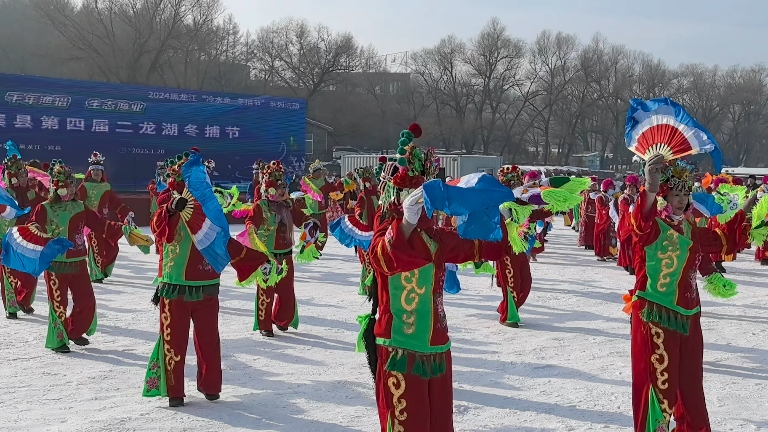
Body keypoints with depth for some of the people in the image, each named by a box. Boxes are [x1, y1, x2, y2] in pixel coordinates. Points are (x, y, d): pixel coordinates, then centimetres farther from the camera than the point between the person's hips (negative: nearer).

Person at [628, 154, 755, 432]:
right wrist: (650, 191, -57)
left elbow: (722, 240, 31)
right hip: (654, 314, -7)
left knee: (690, 381, 19)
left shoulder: (691, 231, 12)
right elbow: (642, 224, -37)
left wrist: (745, 212, 27)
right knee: (659, 380, -7)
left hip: (687, 314, 7)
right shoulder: (651, 226, -11)